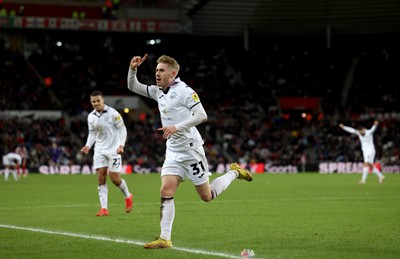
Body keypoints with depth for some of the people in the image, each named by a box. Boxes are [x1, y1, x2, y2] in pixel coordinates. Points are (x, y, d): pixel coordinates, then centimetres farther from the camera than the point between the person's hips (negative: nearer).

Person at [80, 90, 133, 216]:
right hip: (99, 150, 4)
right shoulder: (91, 117, 6)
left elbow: (122, 129, -6)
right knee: (101, 178, -5)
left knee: (114, 178, -7)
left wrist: (121, 145, -17)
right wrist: (88, 146, -2)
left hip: (113, 149, -4)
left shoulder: (112, 113, -9)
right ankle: (104, 208, -4)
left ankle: (128, 196, 23)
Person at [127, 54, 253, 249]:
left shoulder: (184, 91, -13)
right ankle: (164, 239, -11)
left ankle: (235, 172, 26)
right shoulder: (158, 92, 10)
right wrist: (133, 69, 0)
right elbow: (133, 86, 19)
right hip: (172, 152, 7)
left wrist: (177, 127, -27)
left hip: (190, 150, -7)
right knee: (166, 192, -10)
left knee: (207, 196, 3)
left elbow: (202, 115, -20)